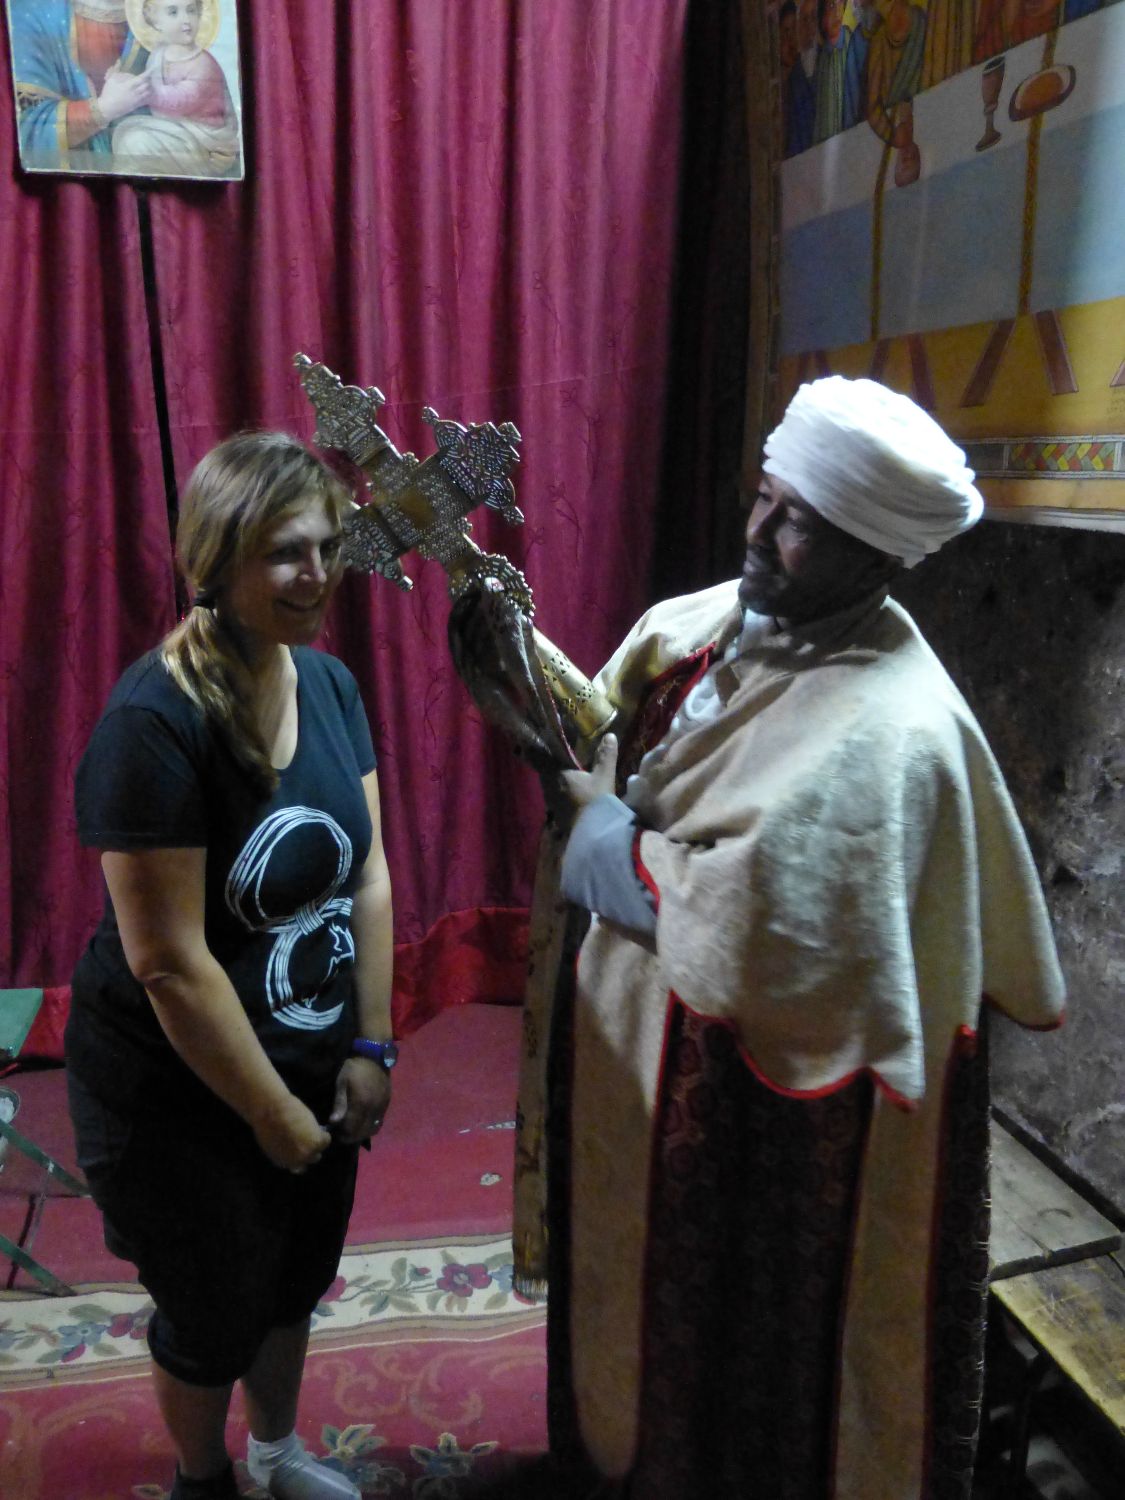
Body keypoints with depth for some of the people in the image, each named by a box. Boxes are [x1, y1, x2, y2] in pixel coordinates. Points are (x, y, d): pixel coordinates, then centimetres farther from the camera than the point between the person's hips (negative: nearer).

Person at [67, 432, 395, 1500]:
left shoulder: (328, 683, -5)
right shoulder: (154, 722, -26)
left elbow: (367, 873, -2)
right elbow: (171, 962, -25)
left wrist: (370, 1049, -4)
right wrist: (276, 1114, -17)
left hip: (314, 1057, 6)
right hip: (182, 1091, -6)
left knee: (296, 1279, 26)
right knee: (215, 1310, 18)